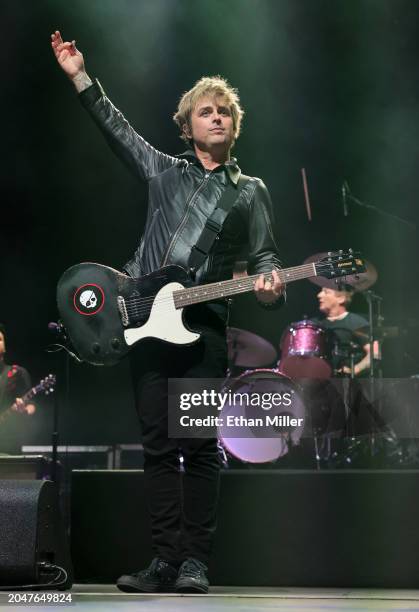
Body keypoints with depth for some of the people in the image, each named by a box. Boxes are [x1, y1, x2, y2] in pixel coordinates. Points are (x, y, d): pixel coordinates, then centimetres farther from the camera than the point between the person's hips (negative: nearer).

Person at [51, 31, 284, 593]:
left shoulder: (250, 192, 15)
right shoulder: (163, 170, 17)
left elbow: (264, 256, 10)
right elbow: (116, 127, 16)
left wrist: (267, 284, -12)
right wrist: (81, 78, 11)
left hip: (205, 324, -1)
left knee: (202, 448, -7)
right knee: (160, 445, -1)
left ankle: (195, 564, -4)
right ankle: (167, 561, 1)